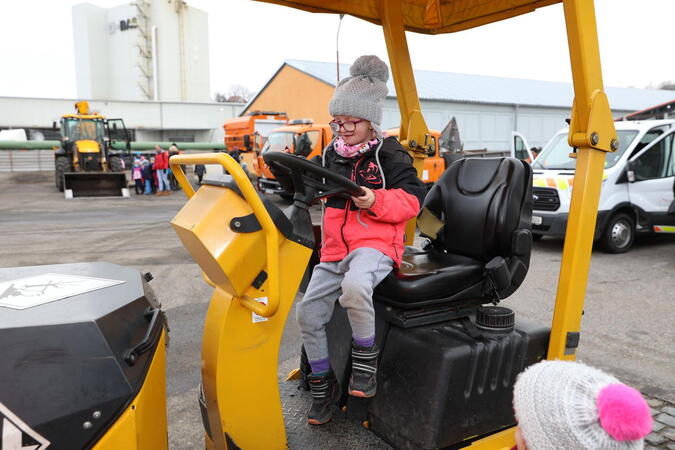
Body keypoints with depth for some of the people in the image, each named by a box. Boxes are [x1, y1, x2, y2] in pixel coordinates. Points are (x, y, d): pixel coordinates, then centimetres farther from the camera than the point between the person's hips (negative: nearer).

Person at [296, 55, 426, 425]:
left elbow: (411, 200, -8)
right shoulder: (331, 156, 15)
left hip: (375, 243, -6)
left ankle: (365, 355, -11)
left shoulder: (389, 155, -2)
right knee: (309, 312, -3)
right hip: (335, 249, 6)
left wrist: (376, 201, -23)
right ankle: (321, 384, 18)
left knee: (354, 285, -39)